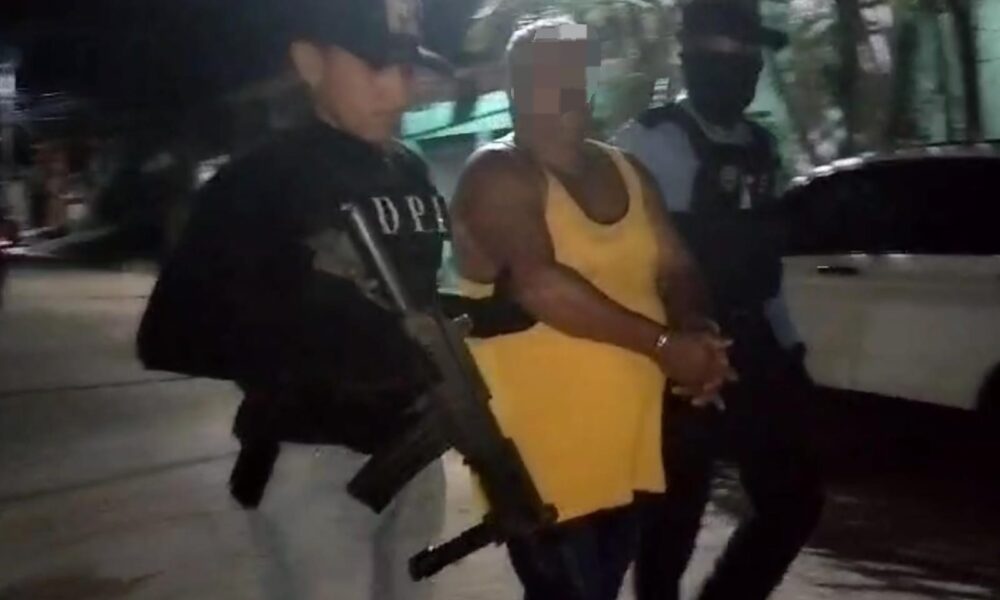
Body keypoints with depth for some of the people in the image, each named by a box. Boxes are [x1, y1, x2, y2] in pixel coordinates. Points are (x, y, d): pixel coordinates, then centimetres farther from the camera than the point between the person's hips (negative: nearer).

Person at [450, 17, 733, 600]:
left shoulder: (625, 171, 13)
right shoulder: (498, 175, -12)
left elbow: (676, 269, 10)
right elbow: (540, 286, -25)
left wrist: (698, 334, -12)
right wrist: (661, 343, -22)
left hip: (627, 442, 8)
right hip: (542, 452, -7)